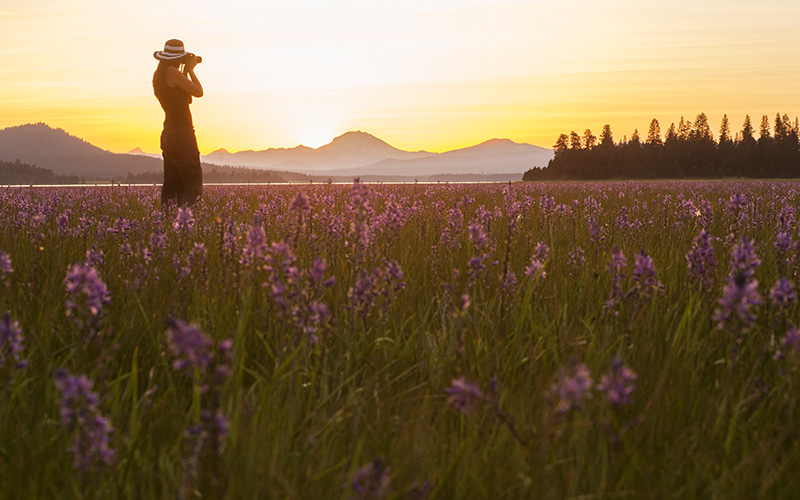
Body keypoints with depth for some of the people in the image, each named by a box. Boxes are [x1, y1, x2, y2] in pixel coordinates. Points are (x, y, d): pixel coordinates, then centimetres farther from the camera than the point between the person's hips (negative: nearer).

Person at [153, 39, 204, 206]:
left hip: (168, 134, 9)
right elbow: (198, 92, -10)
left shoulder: (158, 75, 14)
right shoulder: (172, 72, -13)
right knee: (193, 183, -8)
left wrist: (186, 71, 18)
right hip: (181, 133, -9)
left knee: (171, 185, 10)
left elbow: (186, 99, 22)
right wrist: (190, 70, 3)